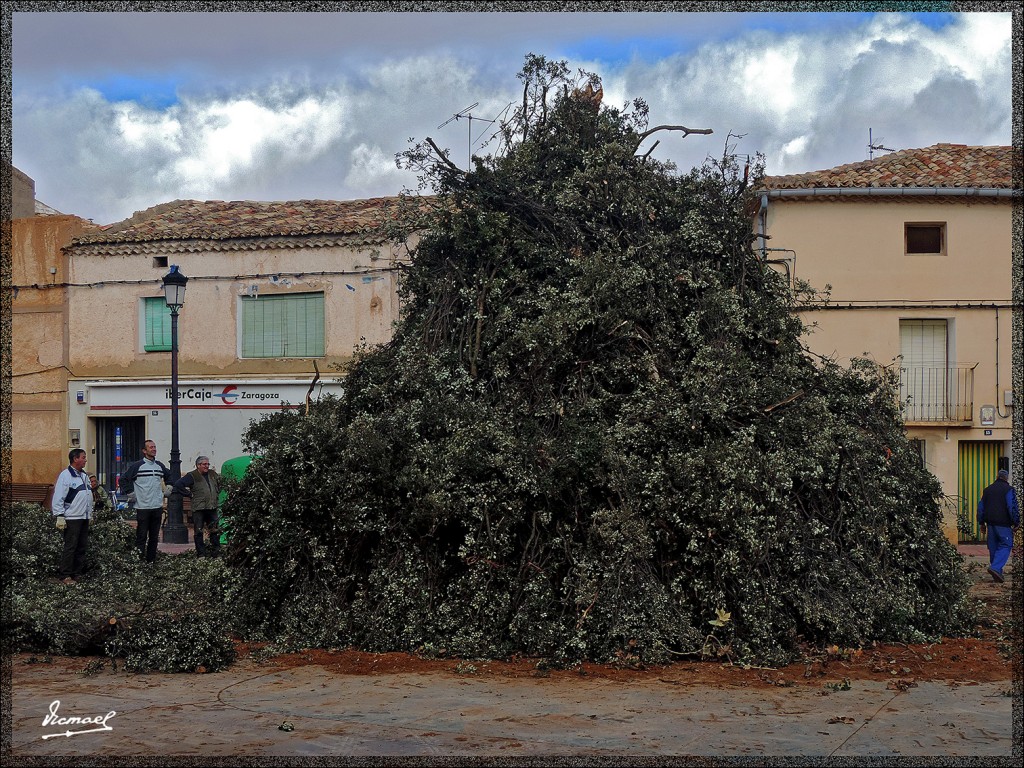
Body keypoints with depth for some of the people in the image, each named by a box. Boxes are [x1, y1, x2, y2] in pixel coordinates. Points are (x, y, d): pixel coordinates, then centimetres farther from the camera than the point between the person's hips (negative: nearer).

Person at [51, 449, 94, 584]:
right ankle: (65, 576, -2)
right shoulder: (65, 475, -10)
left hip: (84, 517, 8)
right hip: (71, 518, -8)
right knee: (70, 547, -7)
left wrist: (90, 513, 21)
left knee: (82, 546, 9)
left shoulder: (84, 476, 16)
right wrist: (60, 516, -17)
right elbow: (58, 498, -14)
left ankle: (77, 573, 16)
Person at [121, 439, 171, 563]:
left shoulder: (160, 466, 11)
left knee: (154, 536, 8)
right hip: (142, 507, -5)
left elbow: (169, 477, 30)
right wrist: (131, 493, -5)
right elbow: (124, 479, -2)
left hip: (158, 507, 5)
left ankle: (151, 560, 14)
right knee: (141, 536, -6)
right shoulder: (137, 466, -6)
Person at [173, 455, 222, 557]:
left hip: (212, 508, 5)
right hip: (198, 509, -5)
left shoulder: (212, 474, 12)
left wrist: (217, 492, 16)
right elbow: (178, 485, -13)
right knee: (198, 532, -1)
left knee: (215, 530, 6)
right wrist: (189, 494, -10)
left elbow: (220, 483, 31)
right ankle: (201, 554, 4)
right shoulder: (192, 476, -6)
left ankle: (215, 552, 13)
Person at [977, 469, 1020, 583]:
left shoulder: (987, 490, 14)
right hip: (1003, 524, -6)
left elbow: (981, 508, 17)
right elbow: (1013, 508, -12)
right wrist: (1016, 523, -6)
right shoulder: (1009, 489, -5)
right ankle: (995, 568, -22)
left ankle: (997, 574, 15)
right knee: (1005, 545, -3)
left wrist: (981, 523, 23)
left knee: (993, 548, 11)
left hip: (991, 523, 6)